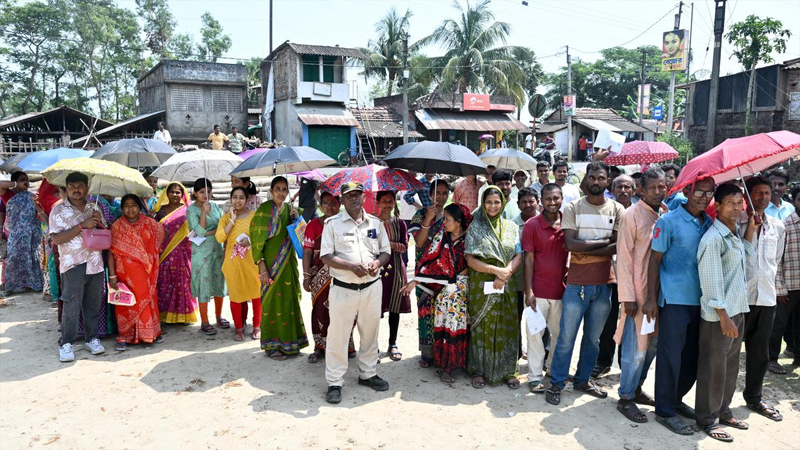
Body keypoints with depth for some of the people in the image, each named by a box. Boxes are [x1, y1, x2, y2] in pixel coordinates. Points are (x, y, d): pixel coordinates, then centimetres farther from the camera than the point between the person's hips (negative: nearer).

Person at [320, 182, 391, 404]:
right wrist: (351, 266, -21)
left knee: (370, 333, 14)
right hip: (343, 289, -3)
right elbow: (325, 256, -8)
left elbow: (385, 252, 13)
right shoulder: (333, 223, -3)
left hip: (372, 287, 4)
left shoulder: (375, 223, 9)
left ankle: (367, 374, 31)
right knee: (338, 335, 1)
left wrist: (377, 263, -11)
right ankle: (334, 382, 11)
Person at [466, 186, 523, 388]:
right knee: (482, 326, 3)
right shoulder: (474, 228, 1)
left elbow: (518, 256, 2)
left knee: (507, 326, 5)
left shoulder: (511, 227, 8)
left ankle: (508, 370, 16)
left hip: (506, 286, 2)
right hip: (481, 285, -2)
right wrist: (496, 270, -17)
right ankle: (479, 371, 14)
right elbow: (471, 260, -6)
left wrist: (506, 272, -16)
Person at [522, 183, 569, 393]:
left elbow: (573, 253, 13)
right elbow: (529, 259, -6)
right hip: (538, 290, -3)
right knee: (535, 333, 2)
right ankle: (535, 377, 10)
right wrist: (529, 291, -11)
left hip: (561, 289, 3)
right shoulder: (531, 225, -5)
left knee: (559, 333, 14)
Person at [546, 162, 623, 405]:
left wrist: (584, 249, -13)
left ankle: (582, 380, 30)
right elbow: (571, 244, -13)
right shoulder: (573, 208, -1)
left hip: (604, 283, 3)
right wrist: (603, 242, -10)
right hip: (577, 283, -3)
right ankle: (556, 383, 15)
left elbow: (617, 248, -6)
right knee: (566, 337, 1)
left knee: (593, 338, 14)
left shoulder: (617, 210, 4)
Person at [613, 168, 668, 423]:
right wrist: (628, 296, -14)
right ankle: (626, 398, 11)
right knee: (636, 348, -2)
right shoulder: (631, 215, -8)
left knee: (652, 344, 13)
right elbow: (624, 257, -11)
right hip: (639, 293, -6)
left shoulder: (668, 215, 9)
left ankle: (637, 388, 29)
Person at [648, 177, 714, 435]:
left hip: (700, 299, 6)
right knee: (671, 356, 1)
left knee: (694, 357, 14)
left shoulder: (710, 223, 8)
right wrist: (652, 298, -10)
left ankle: (676, 399, 33)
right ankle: (665, 411, 14)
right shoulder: (669, 221, -8)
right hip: (674, 299, -6)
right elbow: (655, 260, -7)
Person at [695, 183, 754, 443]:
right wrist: (724, 317, -19)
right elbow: (711, 281, -20)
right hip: (718, 315, -9)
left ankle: (723, 411, 31)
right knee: (713, 368, 2)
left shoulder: (734, 235, 10)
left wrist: (750, 229, 11)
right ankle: (707, 419, 14)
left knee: (731, 365, 17)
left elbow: (743, 258, 22)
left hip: (737, 311, 9)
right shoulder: (713, 238, -17)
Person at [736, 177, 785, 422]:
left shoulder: (777, 227, 10)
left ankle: (754, 397, 30)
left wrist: (768, 281, 14)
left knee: (760, 353, 15)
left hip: (766, 298, 5)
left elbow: (776, 260, 19)